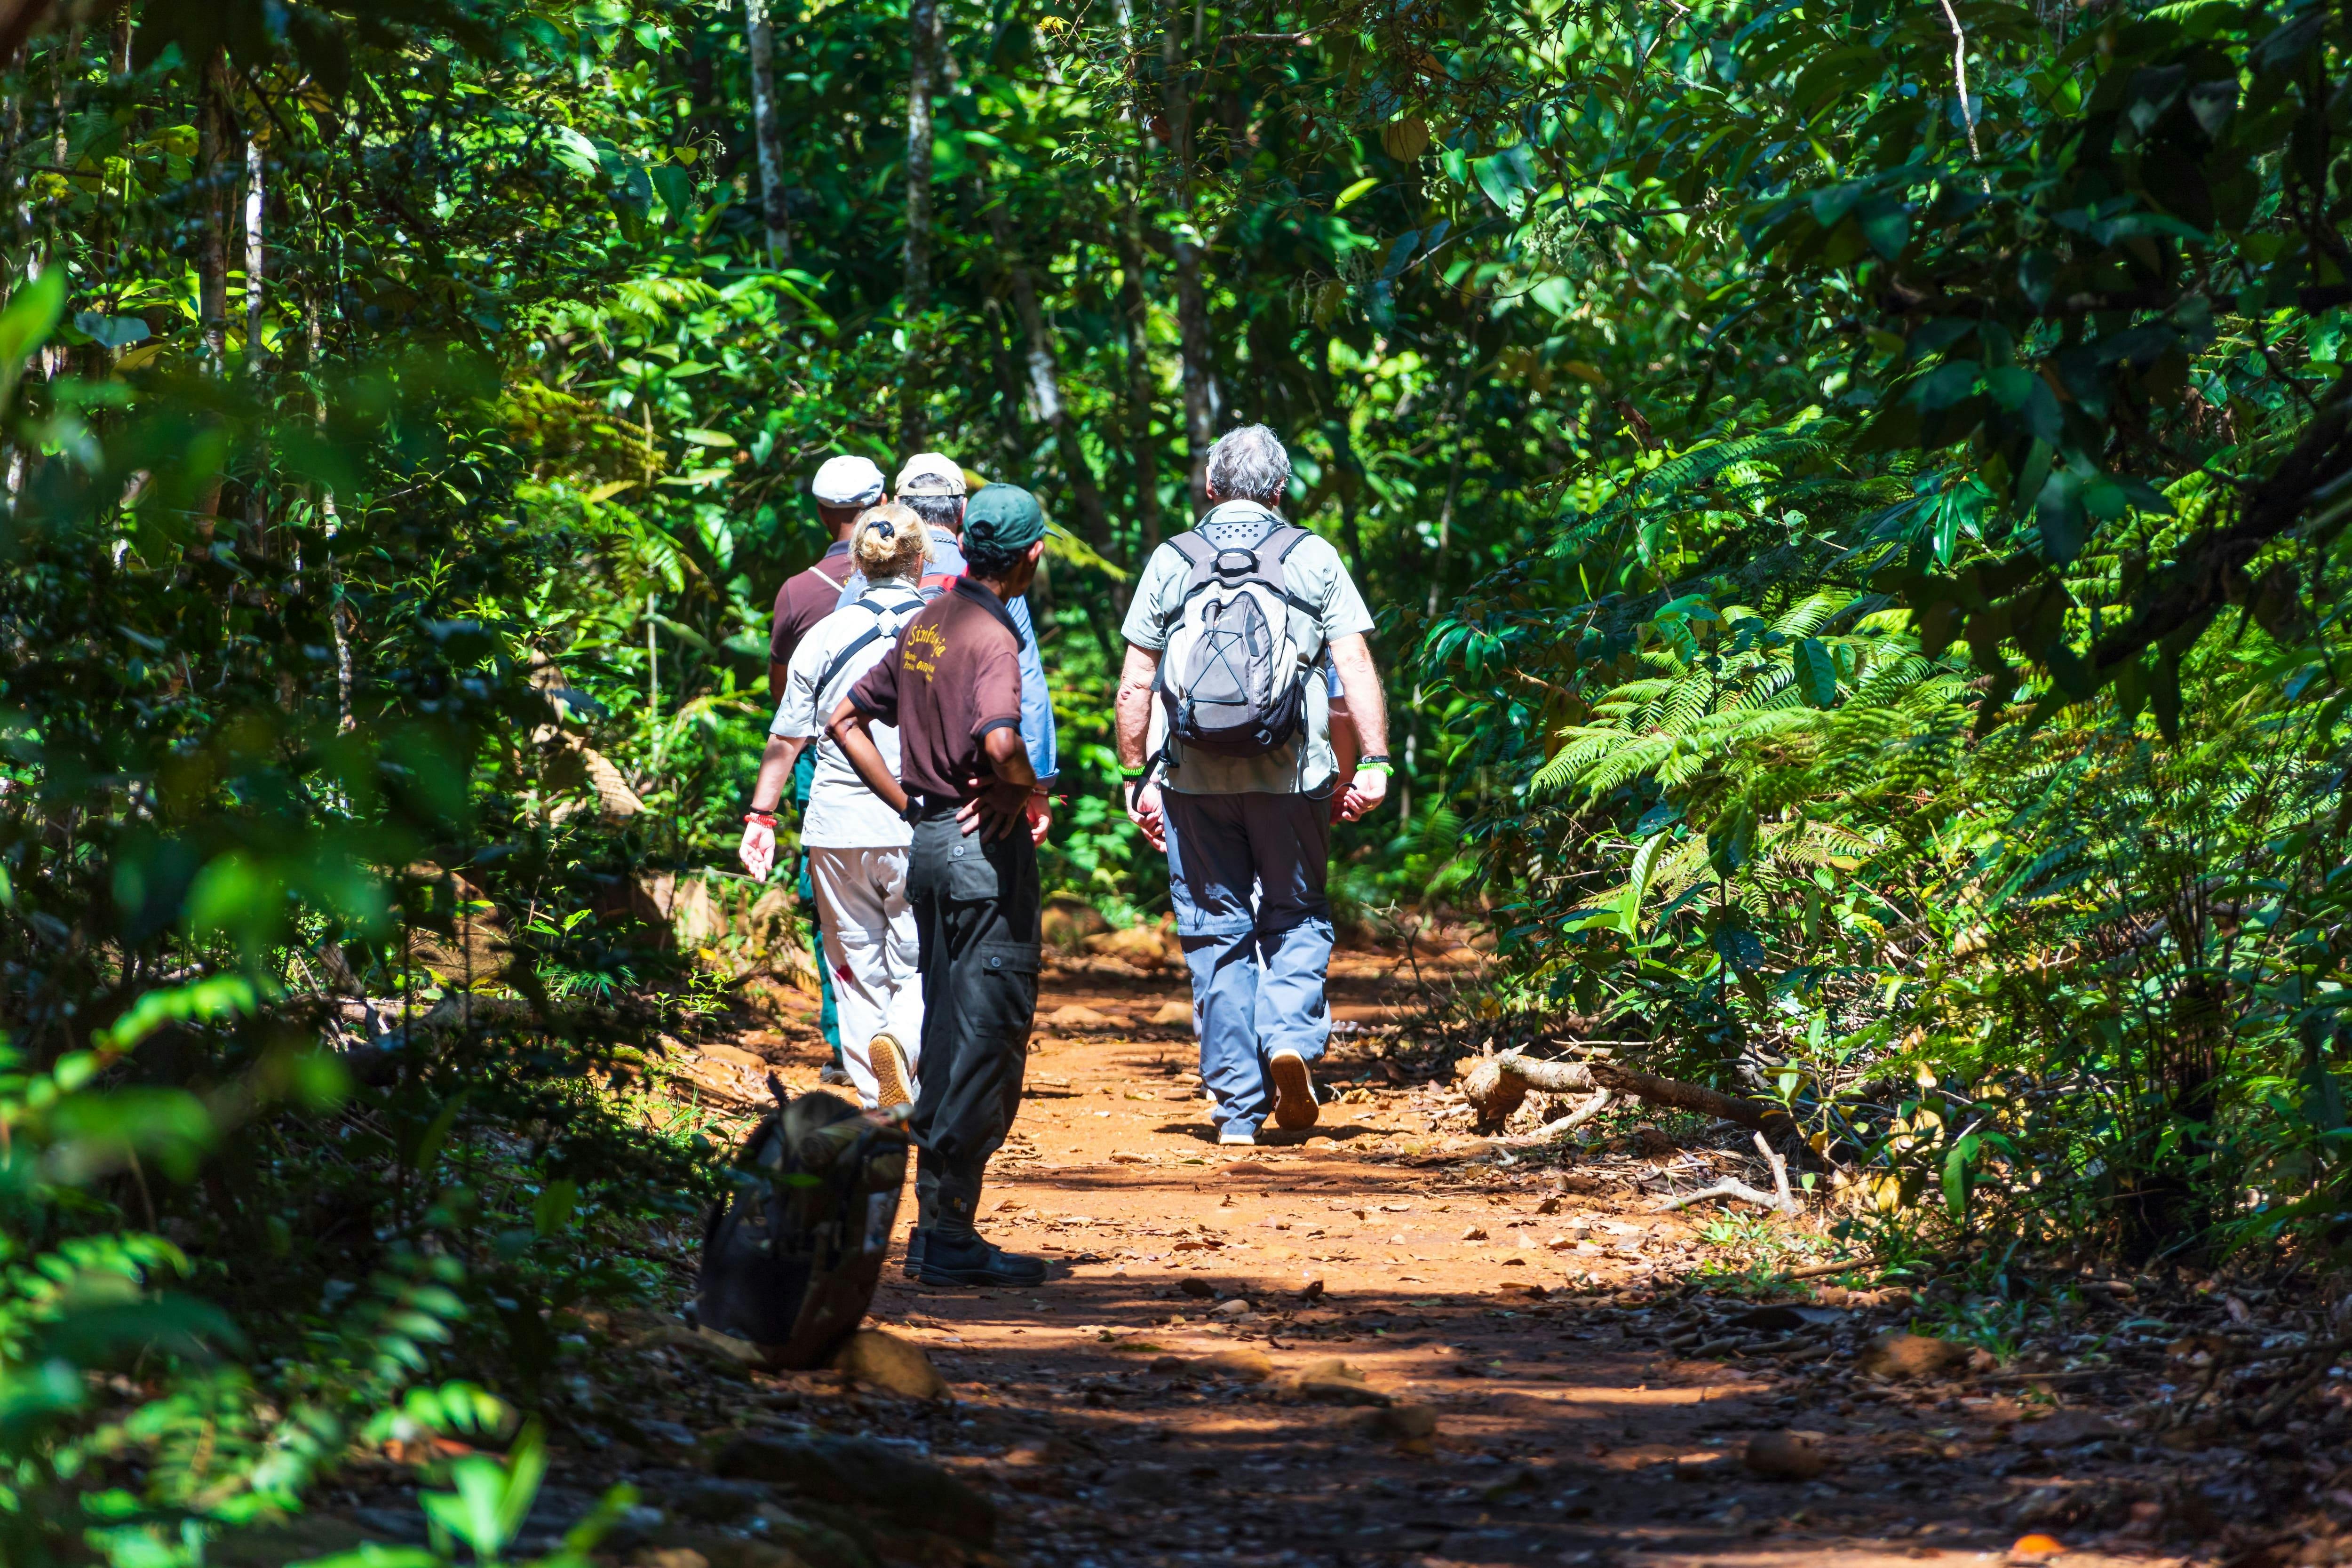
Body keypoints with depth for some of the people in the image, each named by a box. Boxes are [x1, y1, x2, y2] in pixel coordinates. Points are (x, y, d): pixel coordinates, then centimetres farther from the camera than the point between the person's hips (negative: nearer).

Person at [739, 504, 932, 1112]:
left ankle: (880, 1103, 7)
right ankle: (900, 1041, -26)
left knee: (858, 970, 11)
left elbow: (787, 739, 5)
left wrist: (760, 816, 12)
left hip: (838, 831, 2)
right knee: (922, 968, 4)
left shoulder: (827, 635, 3)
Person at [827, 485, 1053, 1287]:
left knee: (949, 1035, 14)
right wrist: (1027, 790, -12)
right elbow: (999, 740, -33)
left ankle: (935, 1228, 17)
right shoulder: (993, 638, -15)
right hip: (987, 852, -9)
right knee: (990, 1038, -5)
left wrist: (909, 804, 14)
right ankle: (950, 1234, -7)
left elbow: (847, 718, 17)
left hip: (929, 840, 9)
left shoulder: (926, 625, 11)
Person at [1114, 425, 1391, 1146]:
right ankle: (1292, 1035, -13)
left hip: (1196, 777, 1)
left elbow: (1135, 687, 5)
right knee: (1297, 916, 13)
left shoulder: (1170, 562, 6)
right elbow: (1355, 667, -2)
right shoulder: (1315, 558, 4)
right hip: (1292, 774, -1)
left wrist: (1137, 776, 12)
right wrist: (1372, 762, 0)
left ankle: (1238, 1107, 6)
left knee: (1216, 932, 7)